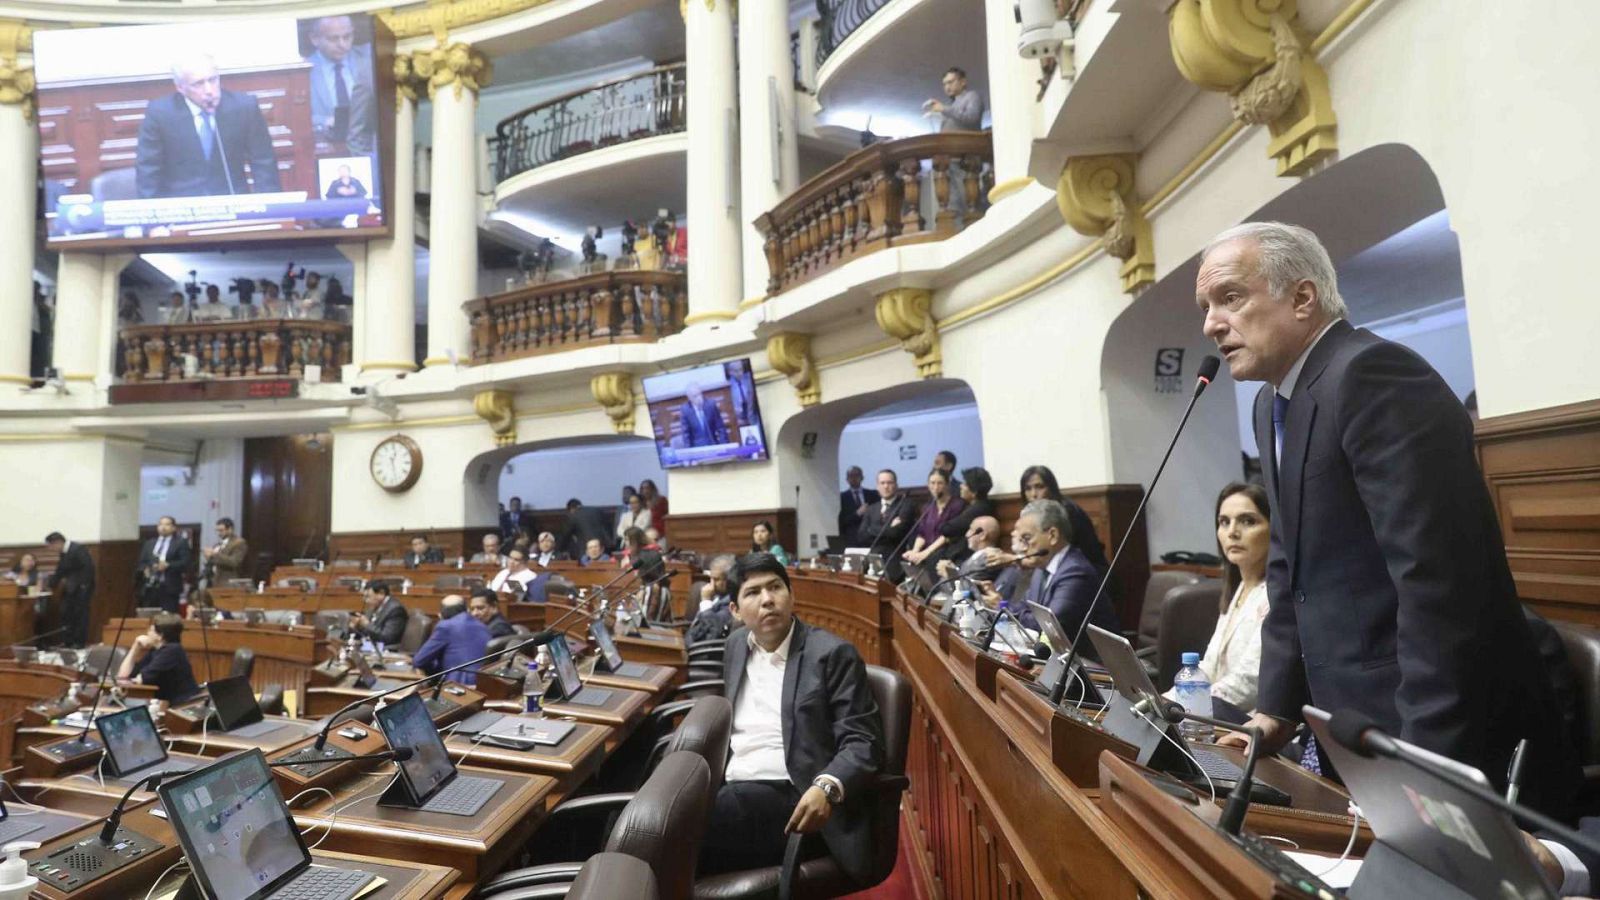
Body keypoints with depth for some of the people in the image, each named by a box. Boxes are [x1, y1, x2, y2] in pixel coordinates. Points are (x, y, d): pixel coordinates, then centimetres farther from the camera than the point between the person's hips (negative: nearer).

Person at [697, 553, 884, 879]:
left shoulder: (832, 654, -6)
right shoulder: (736, 645, 13)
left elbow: (863, 741, -9)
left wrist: (826, 788, -28)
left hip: (790, 800, -5)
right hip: (731, 790, 6)